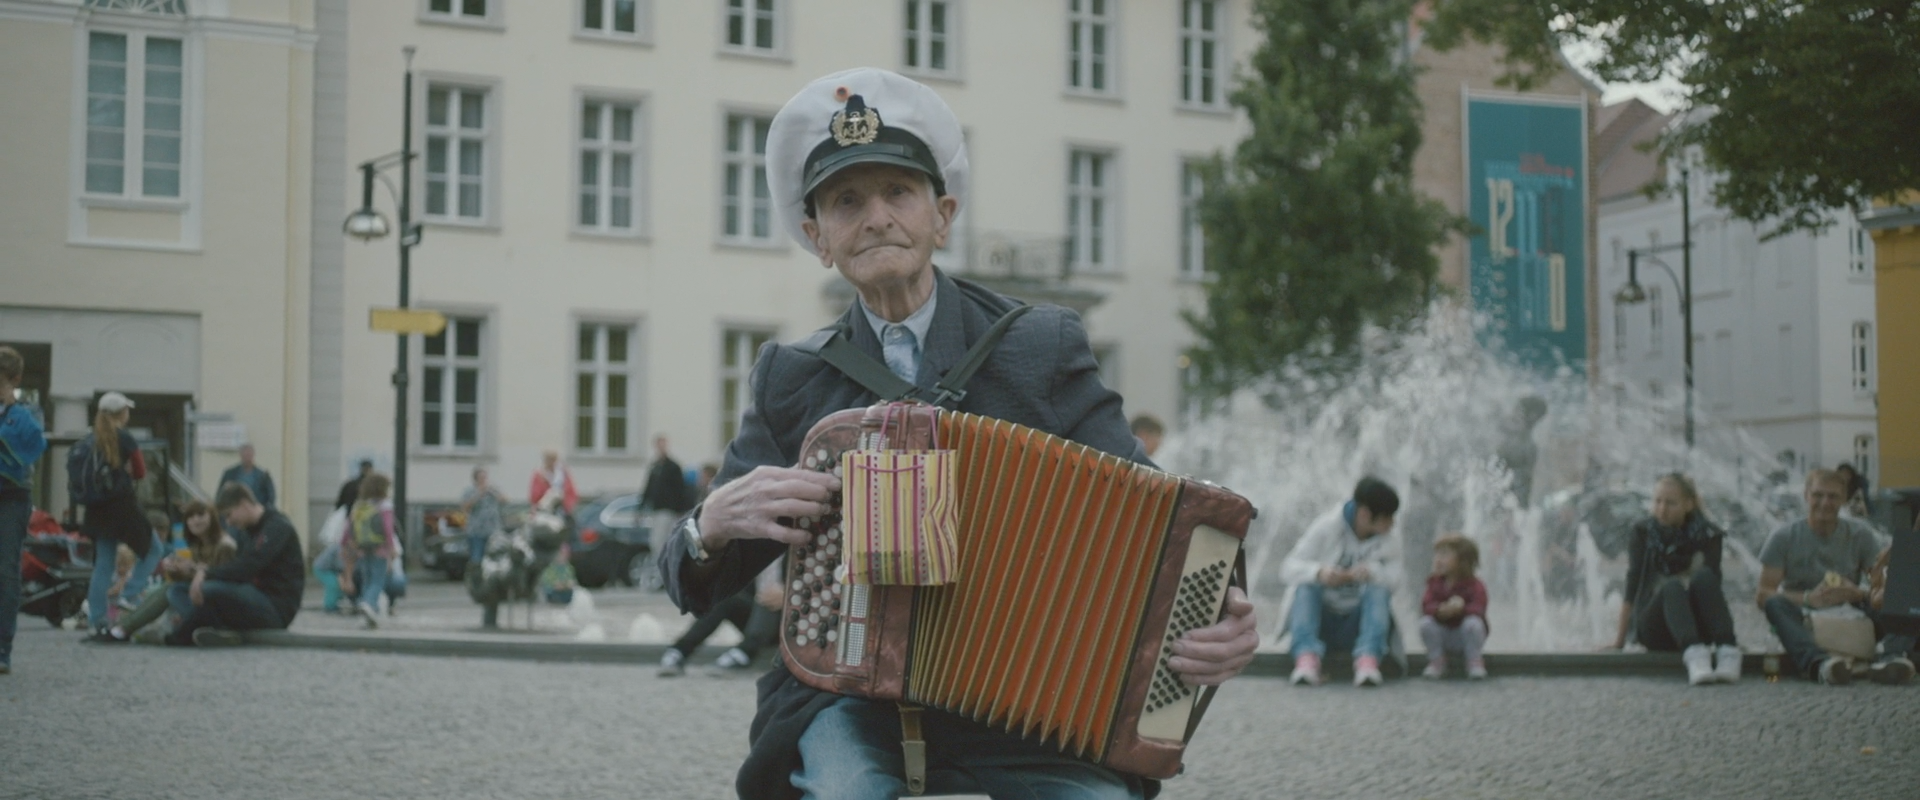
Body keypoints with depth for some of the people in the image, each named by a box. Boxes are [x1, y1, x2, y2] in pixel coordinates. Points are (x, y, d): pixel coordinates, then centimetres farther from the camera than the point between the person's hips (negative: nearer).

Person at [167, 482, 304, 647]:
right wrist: (207, 571, 0)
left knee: (209, 590, -27)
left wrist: (207, 574, -18)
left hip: (278, 608, -10)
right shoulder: (255, 529, 18)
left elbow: (245, 567, -22)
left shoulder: (277, 527, -12)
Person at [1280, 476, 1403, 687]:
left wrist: (1372, 571, -41)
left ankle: (1368, 658, -44)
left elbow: (1394, 577, -19)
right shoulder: (1327, 527, -7)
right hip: (1321, 617, -1)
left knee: (1379, 589, -25)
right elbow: (1288, 568, -14)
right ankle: (1307, 657, -49)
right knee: (1306, 585, -29)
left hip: (1356, 622, 1)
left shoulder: (1388, 542, -2)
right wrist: (1318, 572, -35)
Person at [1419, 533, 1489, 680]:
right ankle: (1436, 662, -5)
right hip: (1443, 636, 3)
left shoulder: (1475, 586, -15)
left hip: (1466, 636, -3)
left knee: (1473, 623, -34)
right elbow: (1426, 607, -19)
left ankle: (1475, 663, -11)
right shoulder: (1435, 583, -4)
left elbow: (1477, 610, -29)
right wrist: (1441, 610, -41)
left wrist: (1460, 609, -48)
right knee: (1426, 622, -25)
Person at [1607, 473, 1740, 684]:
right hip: (1655, 629, -1)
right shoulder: (1643, 532, 1)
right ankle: (1694, 656, -58)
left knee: (1704, 577, -28)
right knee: (1672, 586, -32)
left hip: (1697, 627, 1)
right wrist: (1620, 639, -15)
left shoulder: (1706, 534, 2)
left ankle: (1728, 652, -47)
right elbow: (1632, 586, -8)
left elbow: (1714, 583, -11)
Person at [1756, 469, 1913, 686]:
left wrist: (1858, 594, -23)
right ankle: (1818, 662, -60)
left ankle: (1888, 656, -52)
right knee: (1775, 604, -34)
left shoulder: (1860, 535, 10)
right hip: (1802, 620, -2)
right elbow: (1763, 595, -7)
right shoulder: (1784, 538, 3)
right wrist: (1808, 598, -23)